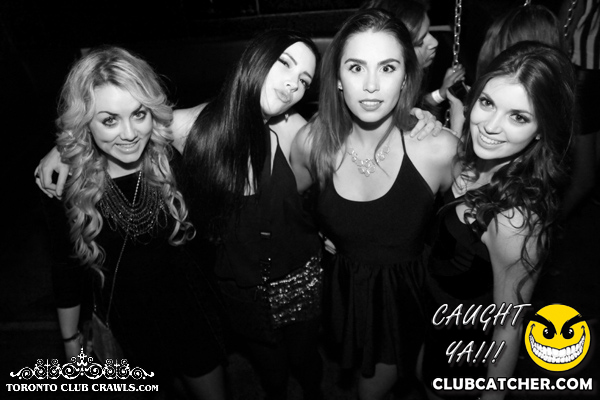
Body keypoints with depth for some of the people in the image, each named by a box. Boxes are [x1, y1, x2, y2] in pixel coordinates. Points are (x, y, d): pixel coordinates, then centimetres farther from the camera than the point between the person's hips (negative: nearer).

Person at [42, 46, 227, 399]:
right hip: (127, 324, 0)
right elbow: (68, 268, -3)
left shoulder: (174, 159, -18)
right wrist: (70, 338, 7)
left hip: (191, 312, 0)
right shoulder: (66, 184, -16)